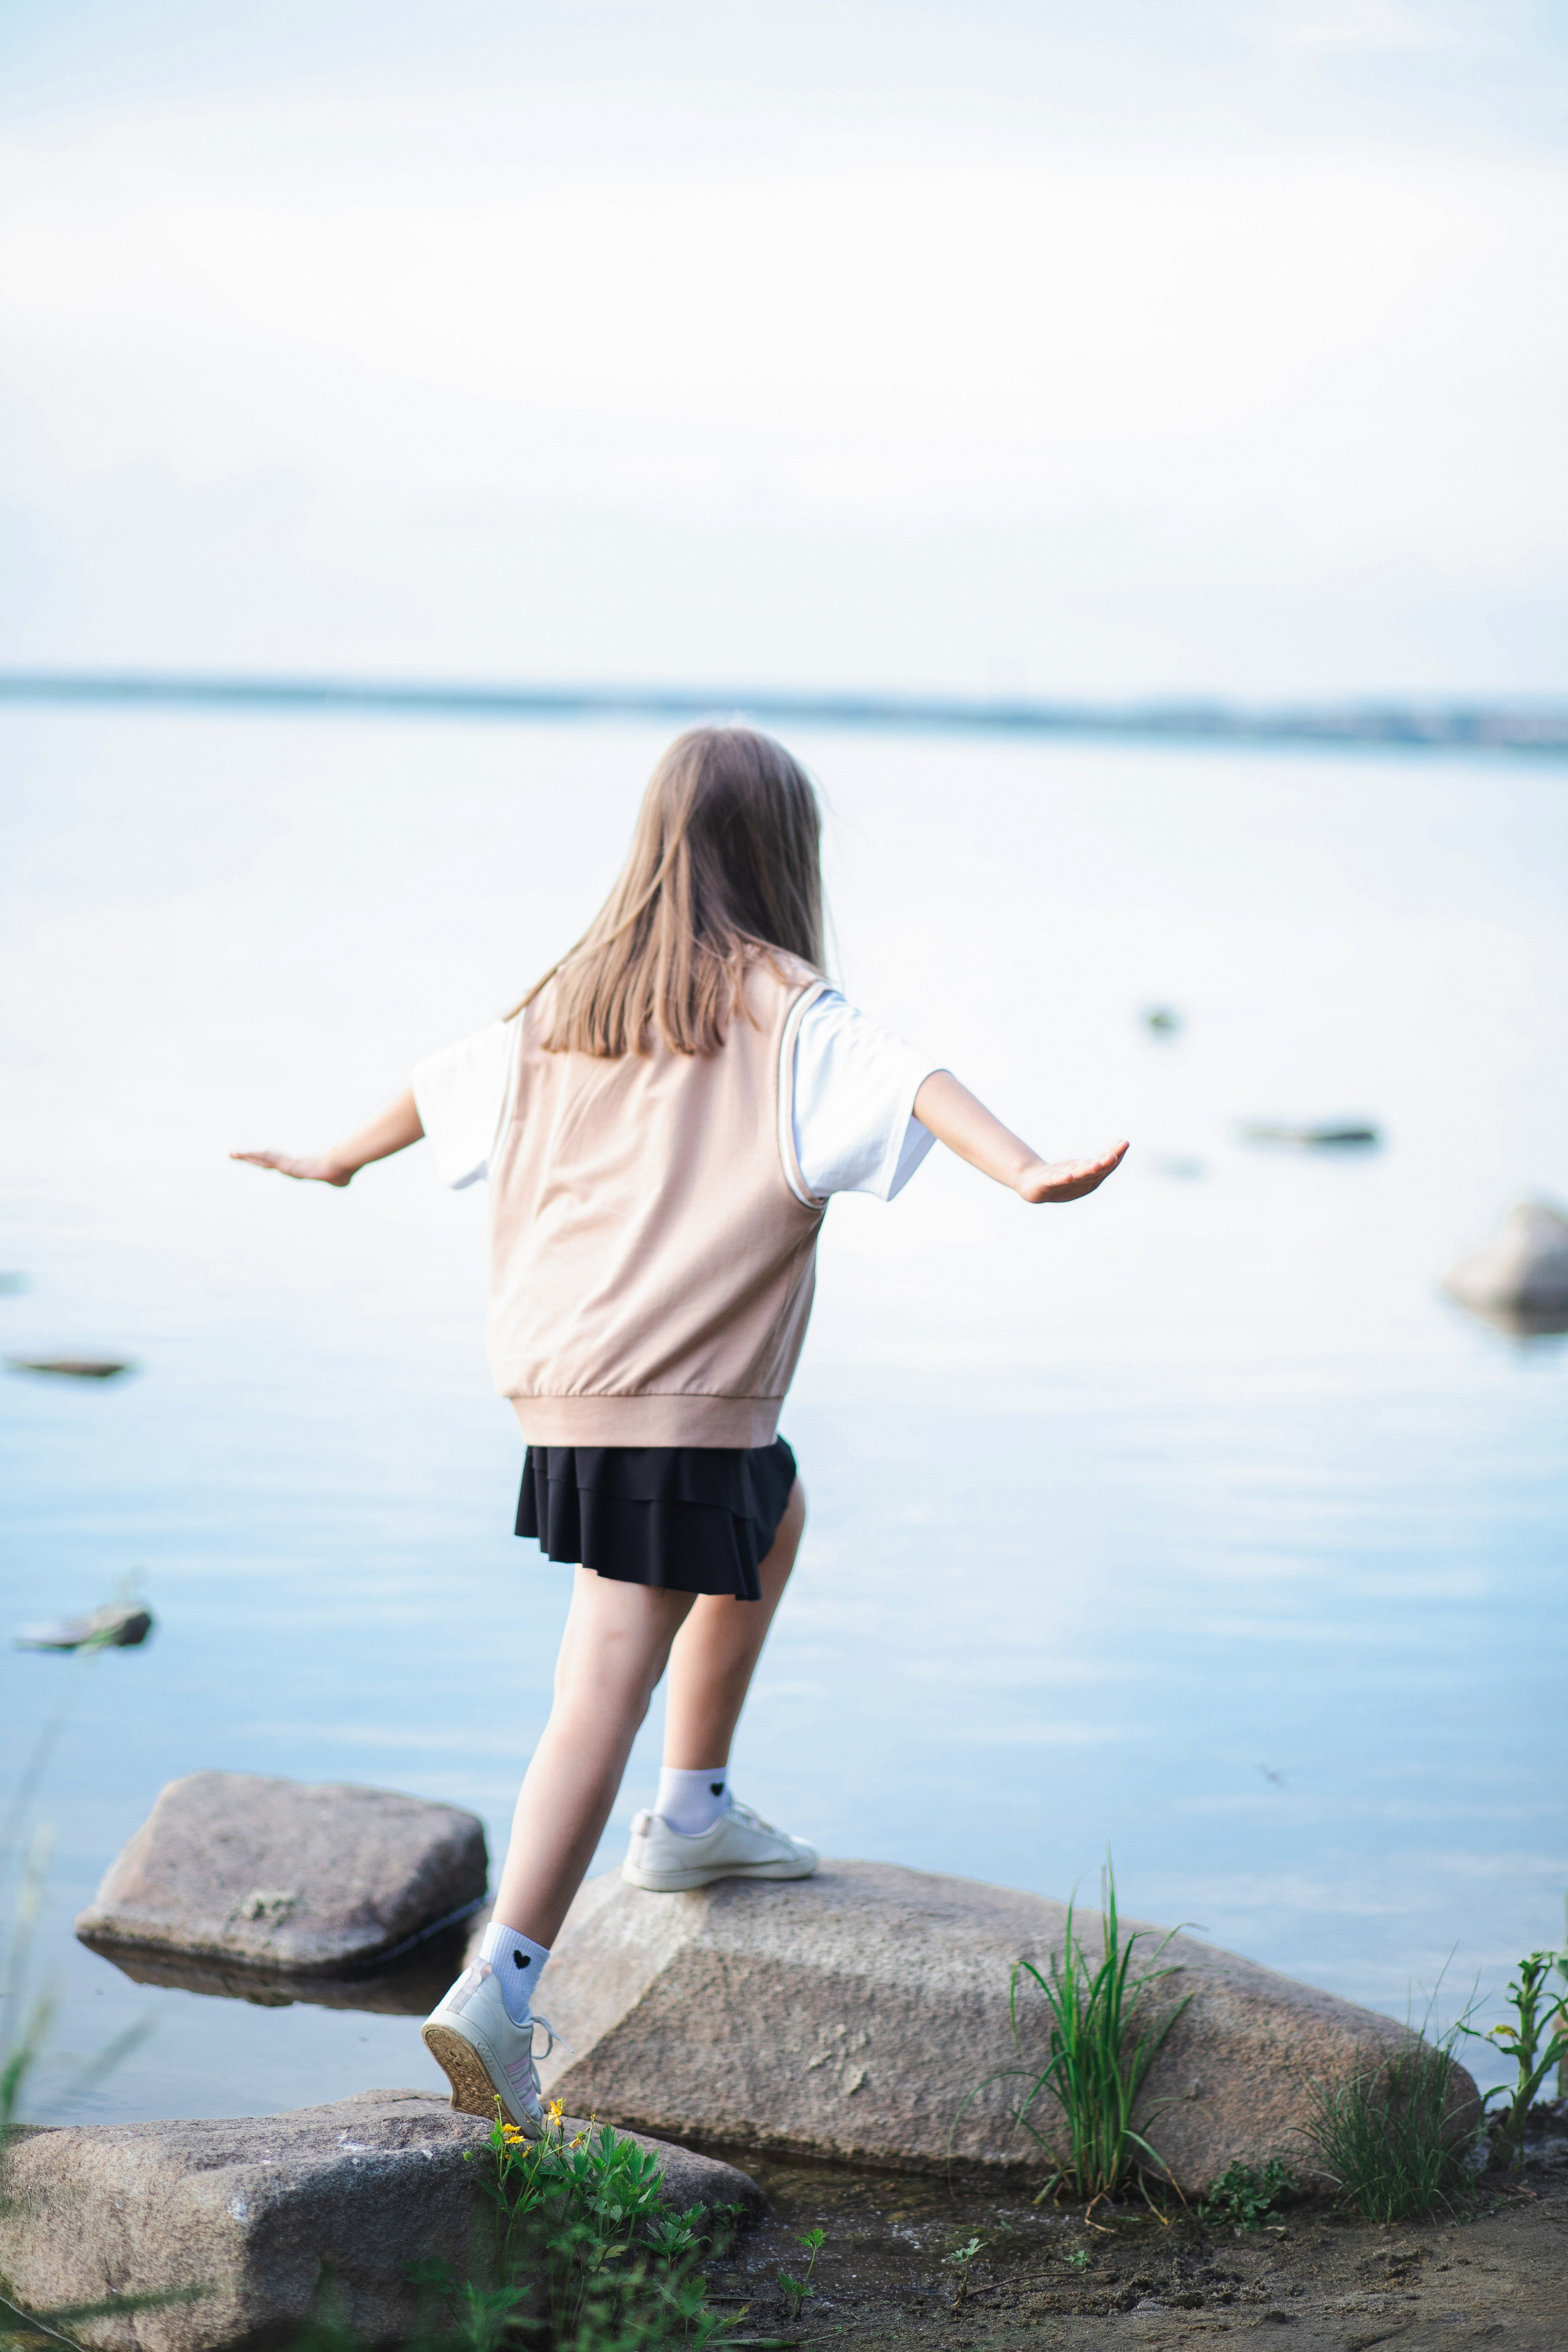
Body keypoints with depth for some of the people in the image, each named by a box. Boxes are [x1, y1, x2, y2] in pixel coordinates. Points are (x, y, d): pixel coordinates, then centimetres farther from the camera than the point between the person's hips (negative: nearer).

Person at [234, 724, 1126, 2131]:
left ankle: (694, 1814, 33)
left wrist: (338, 1161, 47)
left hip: (557, 1379, 8)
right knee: (610, 1686, -5)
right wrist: (1025, 1174, -38)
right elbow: (905, 1083, -24)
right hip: (676, 1397, -8)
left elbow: (447, 1087, 29)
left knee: (777, 1517, 30)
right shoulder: (777, 1003, -6)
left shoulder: (577, 995, 13)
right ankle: (501, 1991, -12)